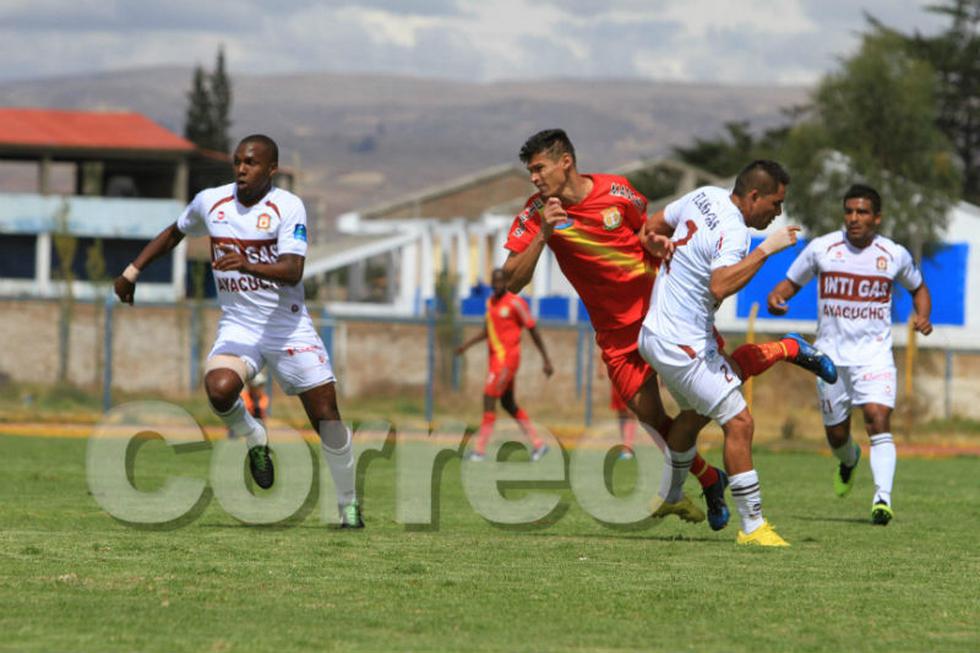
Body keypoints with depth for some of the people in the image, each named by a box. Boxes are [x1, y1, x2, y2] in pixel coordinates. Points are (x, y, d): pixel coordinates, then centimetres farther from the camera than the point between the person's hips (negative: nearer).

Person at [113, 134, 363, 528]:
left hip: (290, 328, -2)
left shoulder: (288, 207, -12)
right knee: (219, 389, -29)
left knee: (326, 418, -4)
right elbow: (174, 233, 22)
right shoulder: (210, 202, 1)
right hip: (238, 328, 2)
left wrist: (247, 265, -40)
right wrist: (132, 271, 17)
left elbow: (292, 272, -24)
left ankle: (349, 506, 17)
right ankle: (254, 439, 4)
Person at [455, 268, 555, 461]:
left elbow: (533, 331, -8)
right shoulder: (491, 302, 12)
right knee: (508, 404, 13)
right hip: (495, 357, 9)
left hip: (507, 358, -9)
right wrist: (467, 345, 10)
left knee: (489, 398, -13)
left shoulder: (516, 303, -12)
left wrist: (546, 360, -6)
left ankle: (480, 448, -12)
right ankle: (538, 444, 21)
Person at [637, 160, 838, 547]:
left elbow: (653, 228, 18)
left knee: (696, 414, 29)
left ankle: (668, 497, 48)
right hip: (683, 346, -11)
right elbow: (720, 287, -41)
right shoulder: (733, 232, -23)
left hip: (657, 333, 11)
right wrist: (766, 248, -36)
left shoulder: (705, 196, 5)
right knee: (739, 422, -11)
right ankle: (752, 526, -11)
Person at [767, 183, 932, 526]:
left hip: (874, 352, -1)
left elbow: (918, 288, 18)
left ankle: (882, 498, -28)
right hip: (831, 353, 2)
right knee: (836, 433, 10)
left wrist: (922, 317, -1)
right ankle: (848, 460, 47)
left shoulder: (895, 254, 0)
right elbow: (792, 281, 8)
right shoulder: (821, 248, -2)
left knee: (879, 418, -22)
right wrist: (775, 298, -15)